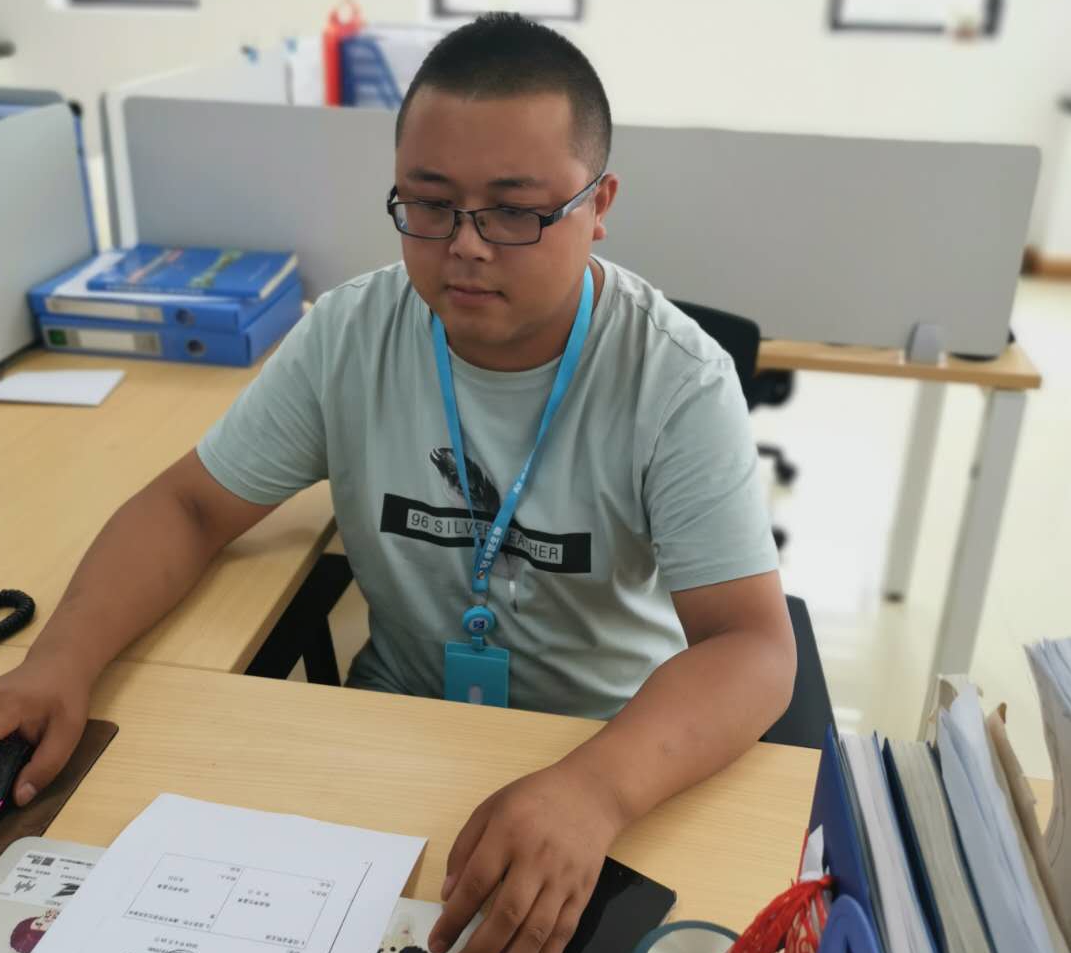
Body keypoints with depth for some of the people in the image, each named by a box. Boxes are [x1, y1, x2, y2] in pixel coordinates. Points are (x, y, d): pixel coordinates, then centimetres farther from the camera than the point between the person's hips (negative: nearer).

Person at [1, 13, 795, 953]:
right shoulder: (347, 337, -10)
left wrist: (595, 788, -44)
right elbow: (190, 507, -2)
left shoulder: (679, 384, -20)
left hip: (618, 748, -1)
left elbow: (752, 647, -25)